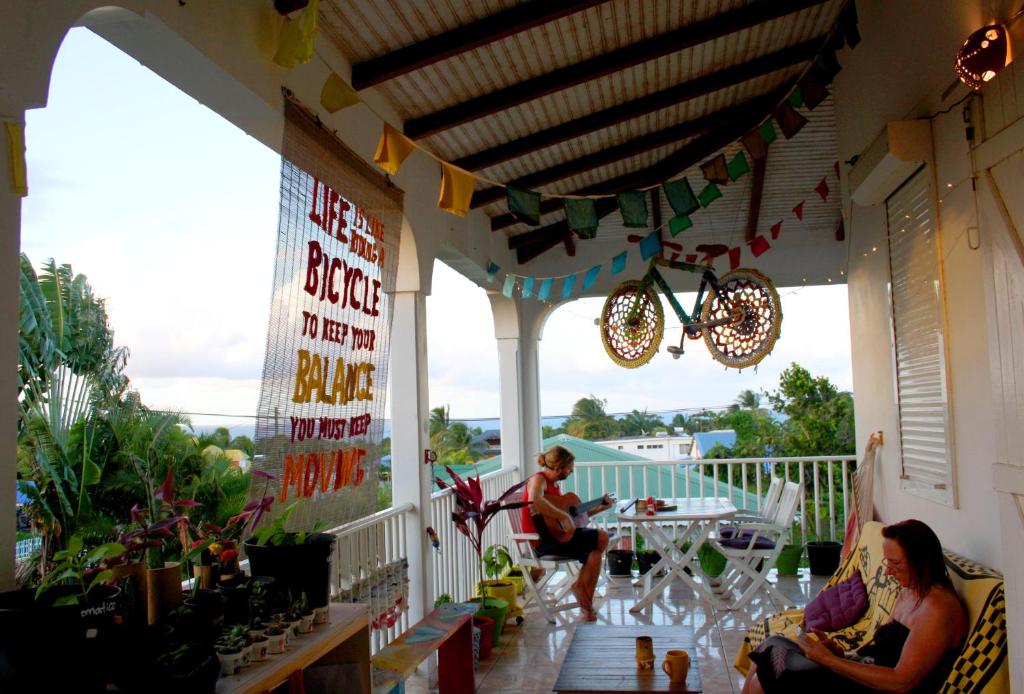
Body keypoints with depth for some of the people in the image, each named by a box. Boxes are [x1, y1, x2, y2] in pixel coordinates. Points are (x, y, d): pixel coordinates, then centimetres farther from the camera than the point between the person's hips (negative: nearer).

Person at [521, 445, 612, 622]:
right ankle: (581, 587, 7)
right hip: (542, 542, -9)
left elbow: (575, 513, 24)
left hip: (556, 536, 9)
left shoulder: (553, 484, 17)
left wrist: (600, 508, 24)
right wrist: (563, 516, -33)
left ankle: (586, 604, 5)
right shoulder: (538, 479, -12)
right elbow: (534, 501, -37)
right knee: (602, 538, -10)